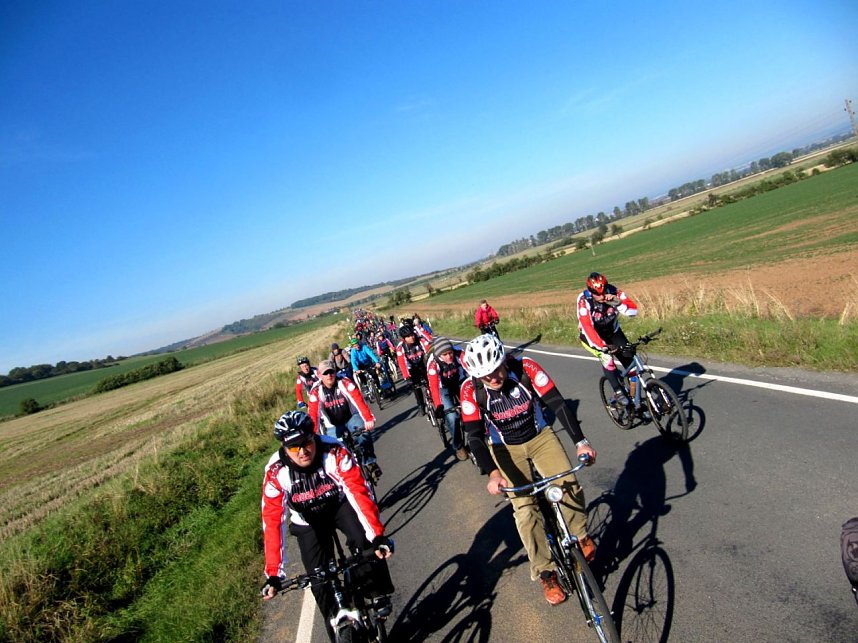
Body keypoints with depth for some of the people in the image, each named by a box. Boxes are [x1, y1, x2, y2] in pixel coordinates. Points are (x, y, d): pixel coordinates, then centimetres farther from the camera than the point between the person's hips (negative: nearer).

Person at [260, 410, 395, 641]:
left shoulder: (334, 452, -33)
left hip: (339, 504, -1)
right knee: (319, 577, -6)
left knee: (363, 541, -28)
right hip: (308, 520, 1)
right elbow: (272, 522, -27)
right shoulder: (276, 472, -29)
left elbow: (359, 492, -36)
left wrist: (378, 535, -44)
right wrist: (274, 573, -30)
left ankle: (378, 593, -4)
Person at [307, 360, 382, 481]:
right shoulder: (316, 391, -15)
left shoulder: (345, 383, -18)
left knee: (363, 431, -29)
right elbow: (312, 414, -18)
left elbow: (359, 401, -27)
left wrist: (369, 419, -40)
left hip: (351, 418, -1)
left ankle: (370, 463, -15)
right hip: (333, 425, 2)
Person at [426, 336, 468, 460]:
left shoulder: (459, 354, -27)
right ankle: (458, 446, 7)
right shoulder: (433, 363, -31)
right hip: (443, 388, -2)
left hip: (459, 383, 2)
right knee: (452, 417, -15)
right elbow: (434, 386, -35)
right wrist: (438, 406, -45)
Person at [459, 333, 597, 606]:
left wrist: (581, 442, -35)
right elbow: (474, 436, -26)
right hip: (505, 448, 0)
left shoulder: (526, 368, -26)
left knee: (569, 484, -18)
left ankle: (580, 535, 13)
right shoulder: (470, 389, -25)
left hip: (540, 435, 1)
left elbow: (558, 404, -26)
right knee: (525, 509, -12)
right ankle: (546, 573, 6)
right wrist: (493, 473, -39)